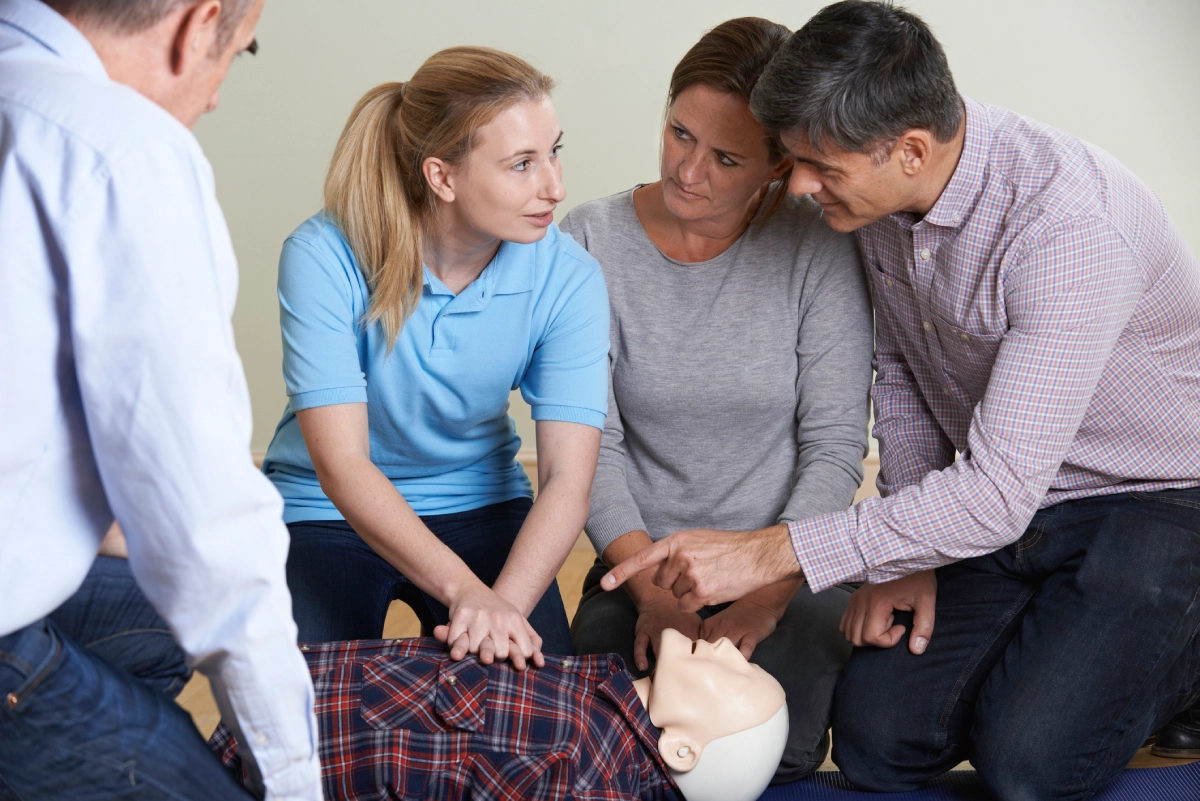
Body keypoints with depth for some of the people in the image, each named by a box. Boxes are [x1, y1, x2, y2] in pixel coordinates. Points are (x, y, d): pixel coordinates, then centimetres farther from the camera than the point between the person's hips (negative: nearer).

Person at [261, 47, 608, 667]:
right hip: (327, 514, -2)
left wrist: (503, 605, -40)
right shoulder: (325, 257, -23)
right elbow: (342, 464, -28)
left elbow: (567, 481, -21)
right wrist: (466, 591, -41)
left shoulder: (568, 279, -17)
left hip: (479, 506, 2)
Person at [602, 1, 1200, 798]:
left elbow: (997, 492, -35)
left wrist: (768, 553, -34)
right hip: (1007, 489, 6)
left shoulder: (1070, 231, -34)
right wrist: (907, 555, 0)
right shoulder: (883, 192, -9)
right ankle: (1043, 643, 19)